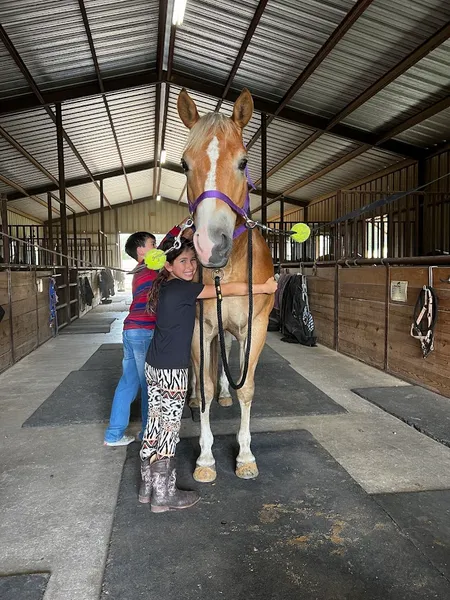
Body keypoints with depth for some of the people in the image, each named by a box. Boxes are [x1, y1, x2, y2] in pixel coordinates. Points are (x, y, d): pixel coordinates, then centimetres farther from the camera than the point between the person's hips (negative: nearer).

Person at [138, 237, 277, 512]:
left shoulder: (165, 287, 7)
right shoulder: (183, 289, -17)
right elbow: (228, 290, -14)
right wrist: (264, 287, -4)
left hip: (153, 366, 9)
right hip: (172, 371, -9)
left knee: (155, 424, 16)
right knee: (169, 429, 3)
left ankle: (148, 487, 30)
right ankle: (164, 496, 18)